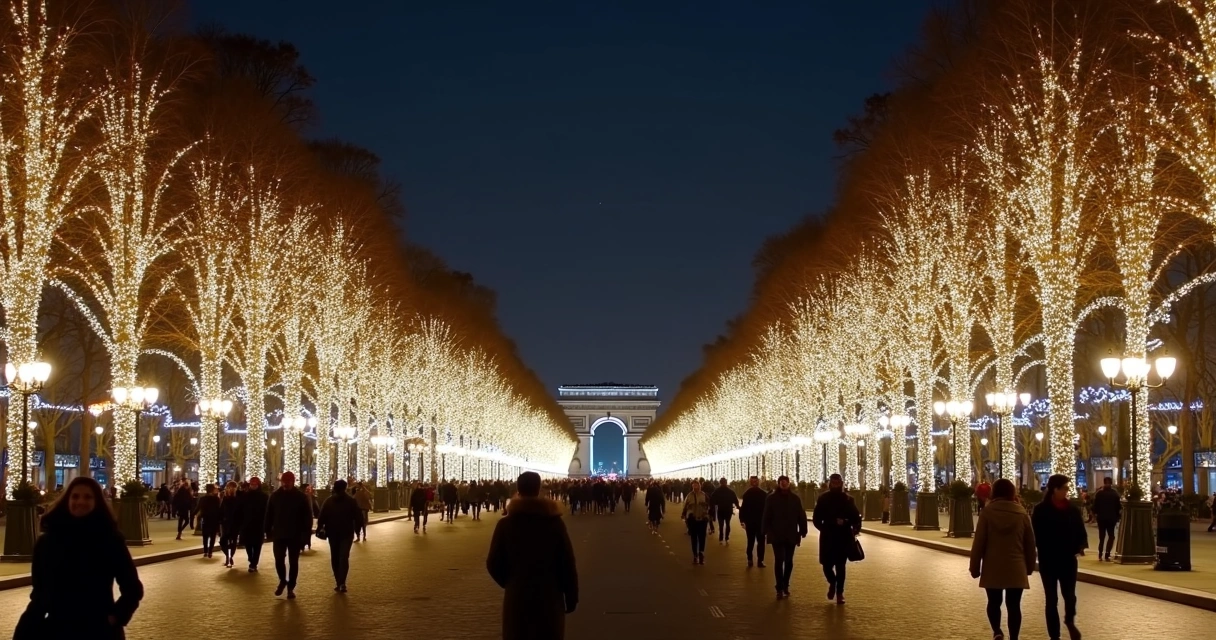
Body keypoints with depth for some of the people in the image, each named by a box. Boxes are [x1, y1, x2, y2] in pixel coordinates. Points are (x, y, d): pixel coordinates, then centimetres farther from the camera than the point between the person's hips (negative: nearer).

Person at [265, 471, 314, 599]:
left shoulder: (301, 497, -6)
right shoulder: (275, 496, 0)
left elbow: (308, 517, -5)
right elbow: (269, 516, 6)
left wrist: (305, 535, -11)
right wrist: (268, 532, 1)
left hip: (295, 536, -1)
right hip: (279, 535, 1)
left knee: (293, 562, 5)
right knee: (279, 560, -1)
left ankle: (291, 588, 15)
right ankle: (282, 581, 25)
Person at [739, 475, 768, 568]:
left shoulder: (747, 494, -5)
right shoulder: (764, 494, -6)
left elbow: (744, 507, -8)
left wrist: (742, 519, -2)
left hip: (749, 521, 1)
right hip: (761, 521, -1)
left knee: (750, 541, 13)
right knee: (760, 541, 5)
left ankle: (749, 560, 7)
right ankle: (760, 561, -2)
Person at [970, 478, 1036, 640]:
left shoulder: (987, 512, -7)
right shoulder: (1022, 513, -1)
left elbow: (978, 543, -6)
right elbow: (1030, 543, 6)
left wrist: (975, 567, 4)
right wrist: (1030, 566, 18)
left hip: (992, 568, -1)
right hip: (1016, 568, 1)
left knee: (994, 602, 14)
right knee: (1013, 605, 7)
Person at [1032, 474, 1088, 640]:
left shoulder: (1072, 510, 1)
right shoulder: (1041, 510, -7)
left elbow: (1081, 532, 4)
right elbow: (1036, 535, -6)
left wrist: (1081, 546, -12)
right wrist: (1045, 551, -17)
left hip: (1069, 560, 2)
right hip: (1048, 561, -2)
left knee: (1069, 595, 0)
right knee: (1051, 599, 5)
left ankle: (1070, 621, 32)